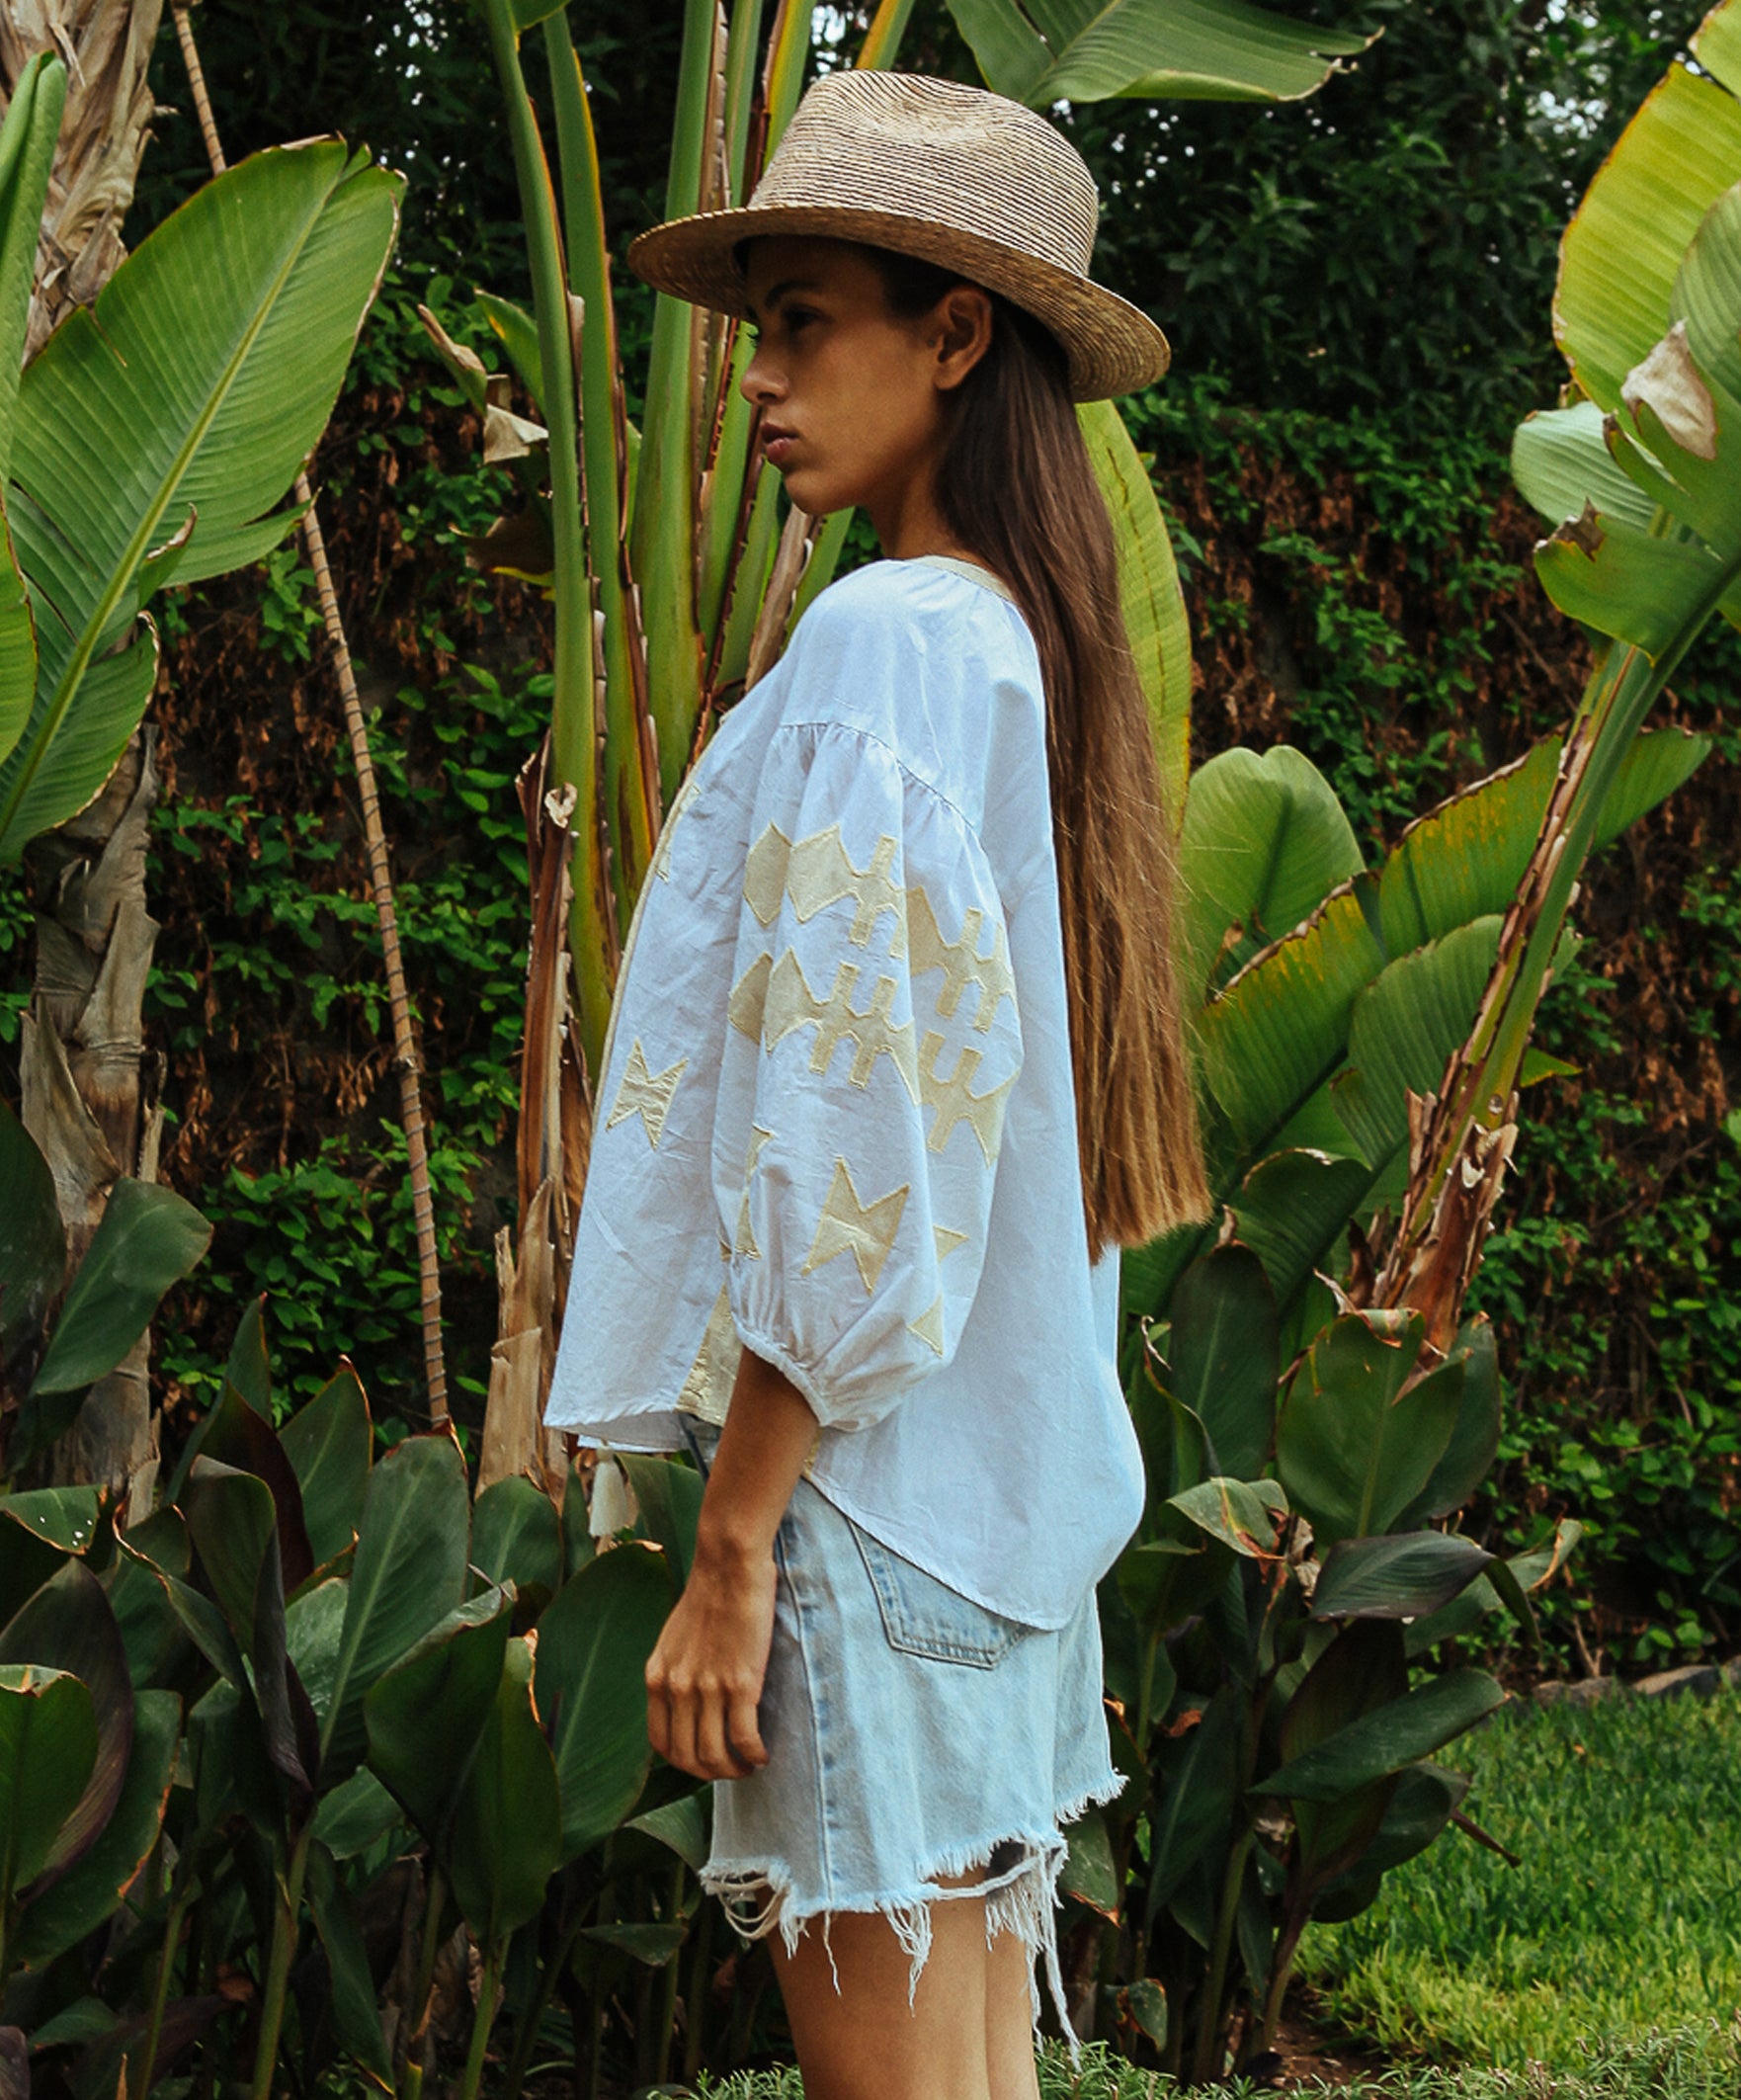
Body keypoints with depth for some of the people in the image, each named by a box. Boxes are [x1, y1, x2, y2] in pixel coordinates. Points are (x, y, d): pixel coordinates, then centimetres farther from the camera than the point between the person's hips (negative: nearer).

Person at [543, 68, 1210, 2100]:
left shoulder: (882, 646, -14)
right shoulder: (1047, 652, 12)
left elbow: (841, 1145, -19)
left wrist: (731, 1548, -15)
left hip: (867, 1468, -9)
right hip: (1025, 1479, 9)